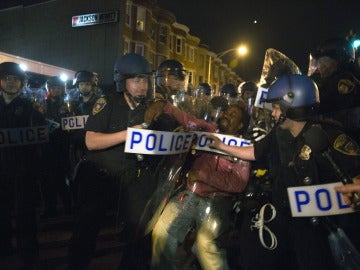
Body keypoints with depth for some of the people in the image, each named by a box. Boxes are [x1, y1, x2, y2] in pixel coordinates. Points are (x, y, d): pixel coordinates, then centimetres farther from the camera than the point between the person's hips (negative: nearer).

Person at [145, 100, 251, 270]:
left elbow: (239, 183, -8)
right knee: (161, 232, -14)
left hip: (215, 200, -3)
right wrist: (163, 105, -9)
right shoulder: (210, 130, 15)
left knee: (206, 244, -25)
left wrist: (202, 174, -12)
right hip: (189, 194, 3)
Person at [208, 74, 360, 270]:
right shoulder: (278, 135, 2)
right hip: (284, 213, 6)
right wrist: (221, 146, 17)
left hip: (322, 222, -6)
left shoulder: (327, 135, -19)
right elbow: (253, 152, 15)